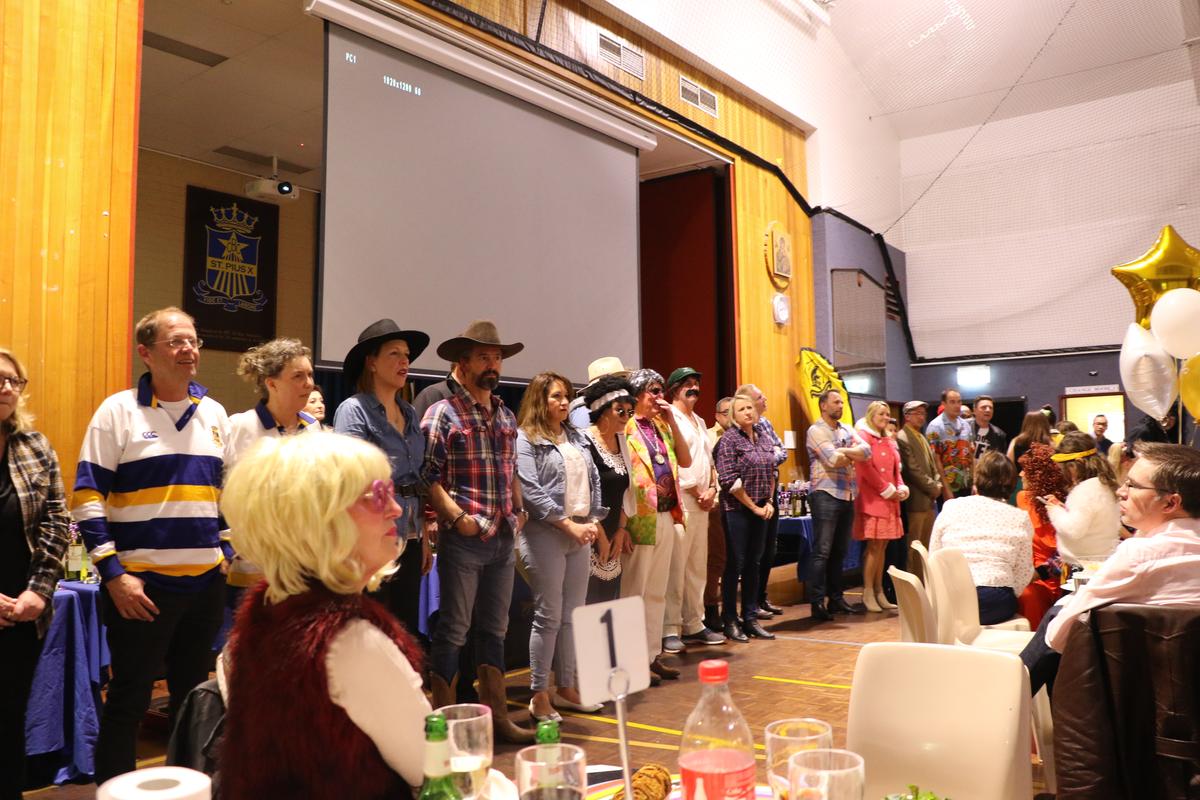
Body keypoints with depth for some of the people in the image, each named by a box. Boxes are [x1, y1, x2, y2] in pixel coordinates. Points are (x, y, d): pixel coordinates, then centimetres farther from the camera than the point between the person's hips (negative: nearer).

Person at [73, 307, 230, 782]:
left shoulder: (214, 414, 9)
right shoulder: (118, 410, -5)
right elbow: (88, 498, -7)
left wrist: (226, 550, 10)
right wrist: (113, 574, -12)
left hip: (206, 580, 5)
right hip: (141, 582, -5)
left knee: (195, 697, 15)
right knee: (128, 701, 6)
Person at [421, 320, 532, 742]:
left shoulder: (506, 416, 14)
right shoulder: (443, 413, -7)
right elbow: (428, 477, -13)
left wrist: (519, 510, 9)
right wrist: (458, 517, -21)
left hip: (503, 538, 7)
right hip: (464, 538, -7)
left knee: (494, 630, 15)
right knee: (452, 631, 2)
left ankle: (497, 715, 25)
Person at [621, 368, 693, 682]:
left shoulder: (661, 426, 14)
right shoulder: (625, 427, -9)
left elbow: (685, 461, 9)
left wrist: (672, 422, 1)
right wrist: (624, 521, -19)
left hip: (666, 516, 8)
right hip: (641, 518, -8)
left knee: (657, 591, 13)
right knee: (633, 592, 1)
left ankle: (652, 655, 22)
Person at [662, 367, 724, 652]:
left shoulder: (699, 422, 21)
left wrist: (711, 489, 4)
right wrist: (696, 491, -11)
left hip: (702, 503, 9)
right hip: (679, 501, -9)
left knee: (698, 568, 12)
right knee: (675, 568, -7)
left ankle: (694, 625, 20)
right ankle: (670, 630, -2)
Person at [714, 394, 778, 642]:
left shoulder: (763, 438, 10)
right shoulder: (729, 439, -9)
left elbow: (771, 473, 16)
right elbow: (729, 480, -14)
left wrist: (770, 502, 3)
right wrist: (754, 506, -11)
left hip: (760, 510, 6)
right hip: (737, 509, -6)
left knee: (753, 563, 11)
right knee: (735, 564, -1)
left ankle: (751, 619, 19)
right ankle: (730, 621, 8)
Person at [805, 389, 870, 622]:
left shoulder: (847, 430, 17)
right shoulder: (816, 431, -6)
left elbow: (867, 451, 1)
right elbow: (833, 460, -18)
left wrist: (843, 451, -12)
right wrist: (853, 454, 0)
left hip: (847, 496, 7)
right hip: (826, 496, -7)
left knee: (839, 552, 12)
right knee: (822, 552, -7)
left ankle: (836, 599, 20)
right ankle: (817, 604, -5)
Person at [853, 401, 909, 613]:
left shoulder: (888, 440, 19)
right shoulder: (864, 436, -6)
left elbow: (895, 469, 20)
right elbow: (866, 469, -14)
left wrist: (901, 488, 2)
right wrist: (888, 490, -12)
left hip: (889, 500, 8)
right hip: (872, 499, -8)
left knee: (882, 546, 8)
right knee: (874, 546, -9)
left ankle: (879, 592, 12)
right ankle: (868, 594, -3)